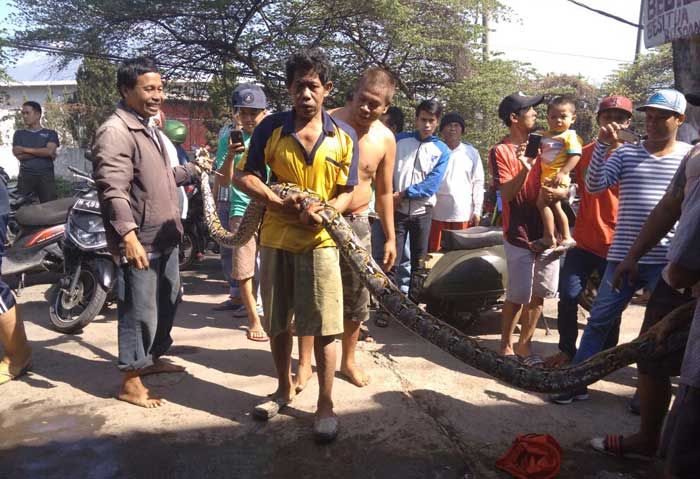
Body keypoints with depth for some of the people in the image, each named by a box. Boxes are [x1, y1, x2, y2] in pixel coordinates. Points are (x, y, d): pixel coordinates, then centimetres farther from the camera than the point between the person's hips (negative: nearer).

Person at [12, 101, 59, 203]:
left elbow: (50, 151, -8)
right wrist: (42, 152, -6)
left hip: (46, 176, -1)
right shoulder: (19, 134, 15)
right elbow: (18, 155, -1)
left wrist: (26, 149, -3)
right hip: (25, 177, 1)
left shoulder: (50, 133, 11)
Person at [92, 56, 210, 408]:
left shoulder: (148, 129, 17)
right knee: (140, 312, -3)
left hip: (165, 237, 10)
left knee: (168, 300, 21)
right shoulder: (115, 132, -16)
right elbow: (113, 190, -25)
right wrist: (128, 234, -34)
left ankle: (152, 359, 39)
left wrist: (194, 169, 25)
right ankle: (130, 383, 11)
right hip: (139, 241, -10)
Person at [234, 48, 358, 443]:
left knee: (324, 327, -1)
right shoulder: (271, 128, -1)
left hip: (321, 240, -1)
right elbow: (245, 176, 0)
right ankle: (285, 388, 35)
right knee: (278, 322, 14)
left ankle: (326, 404, 13)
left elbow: (347, 191, 1)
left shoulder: (344, 137, 0)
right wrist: (280, 203, -15)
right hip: (276, 238, 2)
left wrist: (322, 213, -19)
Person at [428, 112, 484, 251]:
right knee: (436, 252, 3)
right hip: (438, 213, 0)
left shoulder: (472, 153, 7)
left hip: (463, 213, 1)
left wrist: (477, 211, 3)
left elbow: (478, 183, 8)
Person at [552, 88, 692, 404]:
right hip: (624, 256, 1)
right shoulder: (626, 153, 5)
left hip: (668, 260, -1)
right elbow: (594, 186, -7)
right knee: (599, 320, 6)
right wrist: (602, 145, -17)